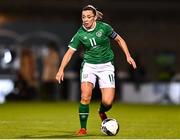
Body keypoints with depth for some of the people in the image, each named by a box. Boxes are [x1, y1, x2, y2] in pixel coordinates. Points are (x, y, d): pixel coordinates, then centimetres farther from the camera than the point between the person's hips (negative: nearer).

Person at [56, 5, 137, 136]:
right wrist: (61, 69, -18)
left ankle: (102, 112, 27)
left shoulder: (104, 27, -8)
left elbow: (119, 40, 6)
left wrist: (128, 56, -1)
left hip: (106, 66, -1)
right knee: (85, 95, -21)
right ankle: (83, 128, -6)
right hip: (89, 66, 1)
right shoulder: (80, 34, -5)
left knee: (107, 102, -12)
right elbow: (70, 51, -6)